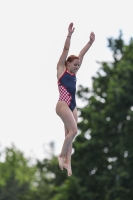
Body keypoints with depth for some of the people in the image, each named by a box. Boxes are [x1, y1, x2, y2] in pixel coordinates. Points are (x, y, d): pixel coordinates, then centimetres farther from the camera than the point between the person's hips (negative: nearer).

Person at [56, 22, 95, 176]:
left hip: (72, 105, 7)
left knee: (69, 134, 2)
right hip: (63, 104, -7)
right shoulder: (61, 69, 3)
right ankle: (62, 155, -4)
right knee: (73, 130, -16)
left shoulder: (74, 73, 17)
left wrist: (91, 41, 16)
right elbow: (66, 49, -7)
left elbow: (82, 54, 18)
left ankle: (67, 162, 0)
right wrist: (69, 35, -14)